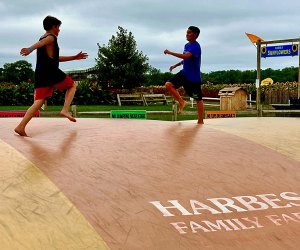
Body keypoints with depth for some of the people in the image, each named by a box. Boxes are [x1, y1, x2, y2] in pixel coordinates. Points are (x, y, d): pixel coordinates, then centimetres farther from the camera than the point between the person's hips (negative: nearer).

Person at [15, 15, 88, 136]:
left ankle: (21, 127, -14)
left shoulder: (44, 38, 30)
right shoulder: (51, 38, 1)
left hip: (40, 74, 8)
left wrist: (74, 57, 39)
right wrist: (30, 49, -46)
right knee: (72, 85, 13)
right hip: (51, 72, -8)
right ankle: (65, 110, -3)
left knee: (39, 102, 0)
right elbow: (40, 43, -24)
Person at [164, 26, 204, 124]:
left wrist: (170, 52, -30)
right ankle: (181, 102, 5)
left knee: (198, 99, 2)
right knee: (169, 84, -9)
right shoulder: (187, 45, 10)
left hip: (194, 77, -8)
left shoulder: (196, 46, -18)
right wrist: (176, 65, 14)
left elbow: (186, 56, -34)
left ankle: (200, 121, 10)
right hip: (184, 73, 8)